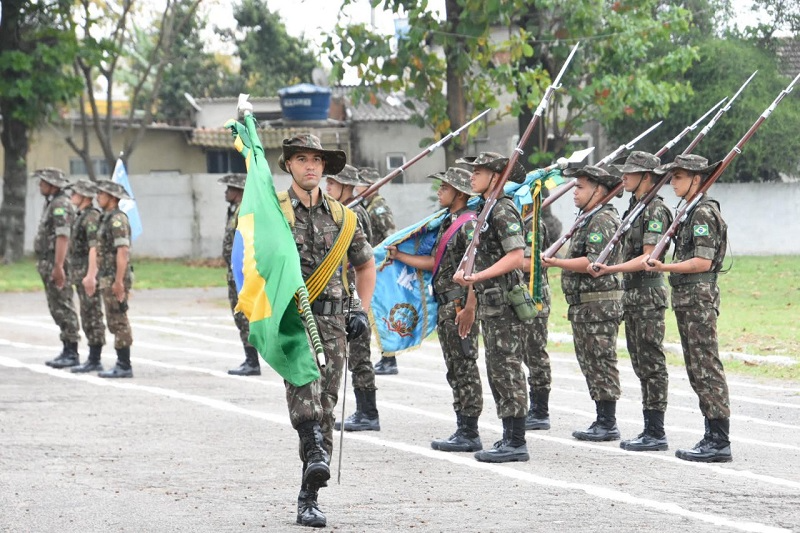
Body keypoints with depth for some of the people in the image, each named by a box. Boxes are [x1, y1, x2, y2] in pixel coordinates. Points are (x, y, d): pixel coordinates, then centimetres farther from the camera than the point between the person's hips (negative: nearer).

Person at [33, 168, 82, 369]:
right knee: (57, 308, 12)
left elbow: (63, 237, -23)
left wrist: (58, 267, -27)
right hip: (47, 263, 10)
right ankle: (67, 351, 16)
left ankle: (72, 354, -5)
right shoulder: (51, 203, 18)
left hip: (56, 264, -10)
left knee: (64, 308, -7)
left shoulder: (61, 205, -15)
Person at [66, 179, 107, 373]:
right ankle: (93, 358, 15)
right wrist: (76, 274, 23)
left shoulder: (91, 217, -16)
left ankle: (95, 360, -5)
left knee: (93, 316, -7)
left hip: (88, 272, -10)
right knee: (88, 316, 12)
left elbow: (94, 247, -22)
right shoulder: (82, 216, 16)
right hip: (80, 274, 10)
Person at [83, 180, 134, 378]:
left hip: (115, 279, -10)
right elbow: (97, 249, 21)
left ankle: (124, 366, -5)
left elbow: (123, 251, -22)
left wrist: (119, 281, -24)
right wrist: (91, 275, 19)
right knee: (116, 323, 11)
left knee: (118, 322, -7)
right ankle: (122, 363, 15)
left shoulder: (117, 219, -15)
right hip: (107, 279, 10)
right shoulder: (108, 218, 17)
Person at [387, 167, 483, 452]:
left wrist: (469, 308, -24)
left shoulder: (469, 224, -13)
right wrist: (398, 255, 23)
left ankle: (470, 434, -3)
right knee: (455, 371, 12)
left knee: (465, 369, -6)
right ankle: (463, 429, 17)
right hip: (445, 307, 10)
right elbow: (434, 262, 20)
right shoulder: (447, 223, 18)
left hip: (461, 305, -10)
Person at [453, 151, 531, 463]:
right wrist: (468, 278, 13)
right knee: (497, 370, 12)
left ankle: (516, 442, -6)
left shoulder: (503, 210, -14)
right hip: (490, 304, 10)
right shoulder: (485, 209, 17)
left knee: (507, 369, -8)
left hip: (505, 303, -10)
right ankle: (510, 437, 18)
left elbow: (516, 256, -22)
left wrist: (478, 277, -22)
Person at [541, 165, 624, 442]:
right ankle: (602, 421, 16)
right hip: (584, 305, 11)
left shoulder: (603, 220, -14)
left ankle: (608, 424, -5)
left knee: (602, 363, -7)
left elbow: (594, 263, -23)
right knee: (591, 364, 12)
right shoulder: (590, 219, 20)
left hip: (599, 304, -11)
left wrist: (557, 263, -26)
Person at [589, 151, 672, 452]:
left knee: (652, 364, -7)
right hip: (632, 294, 10)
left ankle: (656, 434, -5)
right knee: (641, 365, 11)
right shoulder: (634, 208, 16)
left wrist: (610, 270, -23)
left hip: (649, 294, -10)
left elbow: (647, 258, -18)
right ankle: (650, 430, 15)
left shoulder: (655, 210, -13)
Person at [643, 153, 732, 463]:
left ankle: (720, 442, -9)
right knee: (697, 370, 11)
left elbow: (703, 262, -19)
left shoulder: (704, 213, -13)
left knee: (707, 368, -9)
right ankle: (714, 437, 15)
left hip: (699, 298, -10)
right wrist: (661, 264, 15)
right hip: (687, 299, 10)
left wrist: (665, 267, -24)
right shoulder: (691, 212, 17)